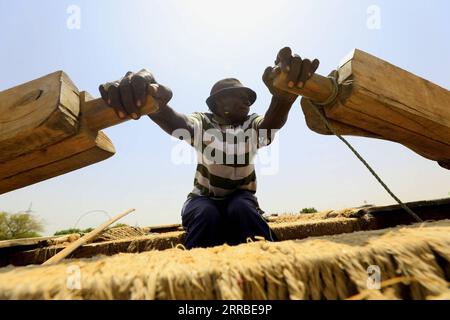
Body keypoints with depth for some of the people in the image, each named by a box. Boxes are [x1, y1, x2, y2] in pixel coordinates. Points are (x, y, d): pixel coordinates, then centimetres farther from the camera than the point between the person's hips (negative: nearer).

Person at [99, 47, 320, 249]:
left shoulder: (252, 126, -8)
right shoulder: (202, 124, -13)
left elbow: (273, 122, -33)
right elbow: (175, 122, -37)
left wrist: (284, 94, -59)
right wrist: (151, 99, -62)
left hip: (239, 197, 1)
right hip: (204, 199, -1)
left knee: (242, 209, -32)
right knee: (206, 216, -34)